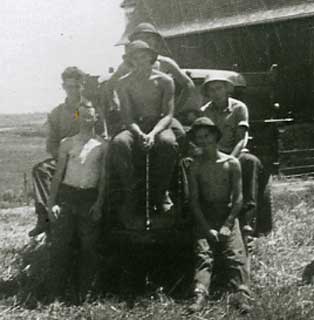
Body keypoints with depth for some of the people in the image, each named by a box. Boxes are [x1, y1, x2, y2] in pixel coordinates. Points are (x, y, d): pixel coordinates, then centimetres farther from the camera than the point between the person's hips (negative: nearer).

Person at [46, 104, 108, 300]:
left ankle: (85, 292, 11)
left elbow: (103, 177, 5)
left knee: (89, 245, 1)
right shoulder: (67, 143, 8)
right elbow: (58, 174, 8)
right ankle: (56, 293, 3)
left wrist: (99, 203, -5)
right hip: (67, 194, 1)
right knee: (60, 244, -4)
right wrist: (52, 202, 1)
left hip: (90, 197, 0)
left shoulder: (102, 145, 6)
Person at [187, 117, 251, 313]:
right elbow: (194, 200, 1)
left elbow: (238, 197, -1)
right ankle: (200, 296, -30)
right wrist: (206, 227, -9)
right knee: (203, 254, -17)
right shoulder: (195, 166, 3)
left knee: (236, 254, -16)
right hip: (204, 218, 0)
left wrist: (227, 225, -10)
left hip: (228, 215, 0)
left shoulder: (232, 163, 1)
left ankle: (242, 297, -26)